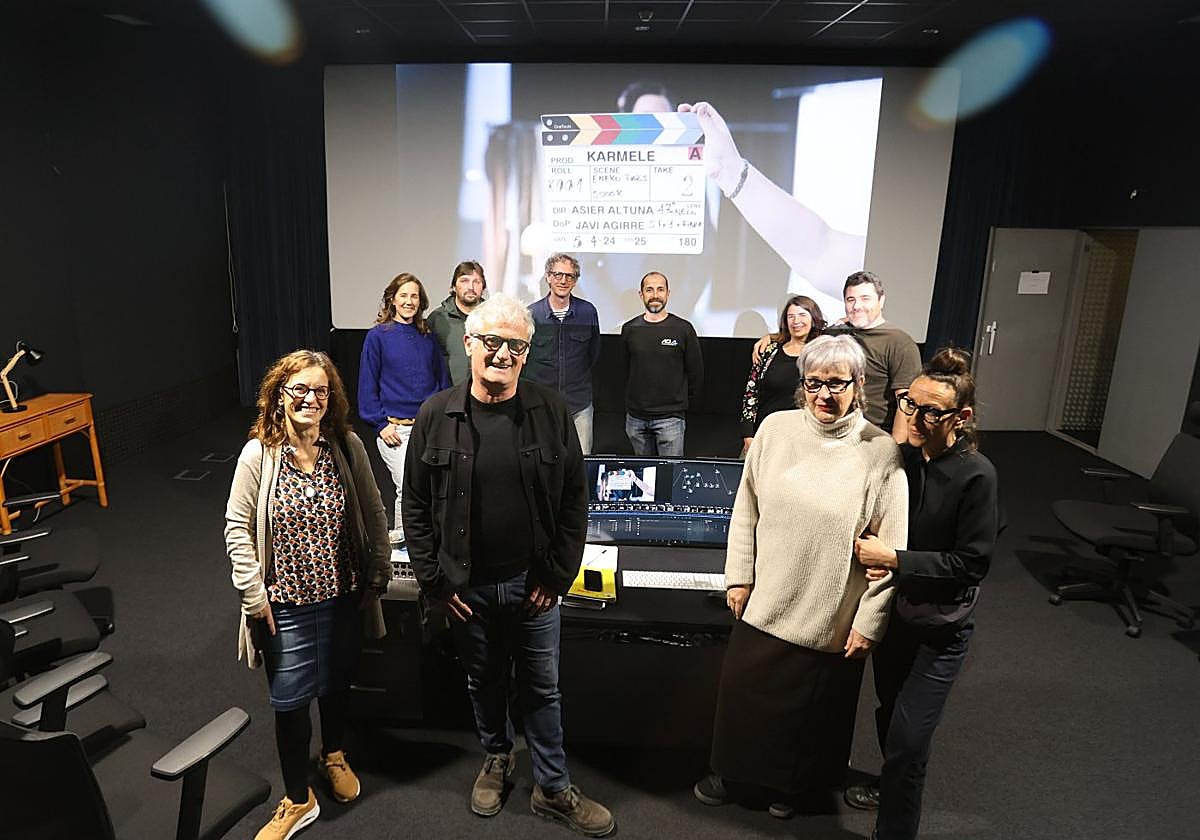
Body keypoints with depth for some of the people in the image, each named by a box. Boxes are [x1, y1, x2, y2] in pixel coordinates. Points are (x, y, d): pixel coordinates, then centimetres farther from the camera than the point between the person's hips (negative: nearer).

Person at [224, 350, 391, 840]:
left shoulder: (347, 447, -7)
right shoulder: (258, 455, -12)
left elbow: (373, 515, 1)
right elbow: (237, 528, -7)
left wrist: (378, 574, 1)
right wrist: (254, 594, -10)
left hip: (344, 597, 2)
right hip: (287, 604, -2)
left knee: (337, 684, 22)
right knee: (290, 701, 6)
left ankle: (333, 756, 50)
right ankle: (298, 801, 29)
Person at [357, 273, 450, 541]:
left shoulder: (428, 337, 10)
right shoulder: (378, 336, 0)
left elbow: (442, 379, 15)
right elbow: (367, 386, -1)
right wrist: (381, 424, -7)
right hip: (396, 428, -4)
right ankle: (402, 534, 12)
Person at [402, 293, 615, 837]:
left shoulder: (550, 411, -9)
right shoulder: (437, 415, -8)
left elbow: (574, 498, -4)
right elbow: (415, 506, -2)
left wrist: (558, 575, -5)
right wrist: (434, 582, -4)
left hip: (533, 583, 0)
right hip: (466, 587, 1)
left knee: (542, 688, 15)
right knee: (484, 683, 22)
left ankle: (553, 789, 34)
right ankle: (496, 758, 48)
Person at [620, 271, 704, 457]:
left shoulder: (683, 329, -3)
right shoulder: (629, 329, 6)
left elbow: (696, 372, 3)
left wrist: (681, 405, 7)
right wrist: (629, 405, 13)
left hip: (670, 418, -3)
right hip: (635, 417, 3)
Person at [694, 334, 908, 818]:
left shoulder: (881, 452, -14)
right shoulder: (775, 429, -6)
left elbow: (891, 549, -10)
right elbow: (745, 510, 2)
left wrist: (870, 620, -8)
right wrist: (739, 576, 1)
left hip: (830, 620, -2)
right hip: (764, 604, 2)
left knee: (810, 709, 18)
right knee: (746, 693, 18)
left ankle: (793, 785, 46)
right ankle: (733, 773, 45)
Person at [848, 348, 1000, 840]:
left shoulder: (976, 476, -21)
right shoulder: (900, 457, -7)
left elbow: (973, 563, -19)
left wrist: (895, 559, -24)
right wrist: (870, 555, -16)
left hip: (940, 627, -5)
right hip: (892, 610, 5)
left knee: (908, 739, -1)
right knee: (889, 713, 24)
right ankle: (892, 788, 49)